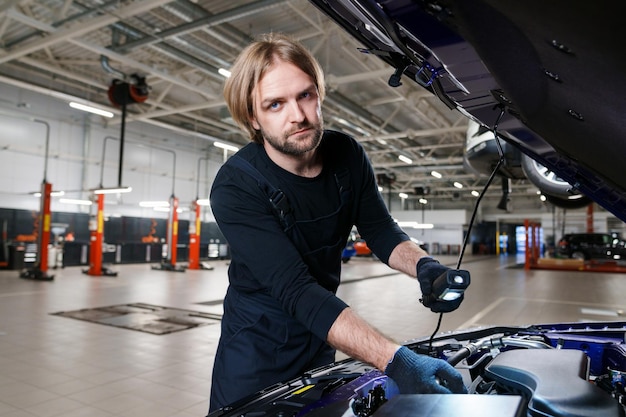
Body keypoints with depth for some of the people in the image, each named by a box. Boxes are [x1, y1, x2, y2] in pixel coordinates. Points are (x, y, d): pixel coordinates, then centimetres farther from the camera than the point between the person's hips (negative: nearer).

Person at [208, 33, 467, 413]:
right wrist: (395, 360, -45)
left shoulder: (348, 154, -11)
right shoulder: (236, 187, -28)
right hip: (256, 343, -4)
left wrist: (424, 264, -25)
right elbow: (296, 291, -35)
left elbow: (380, 229, -2)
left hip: (319, 340, 5)